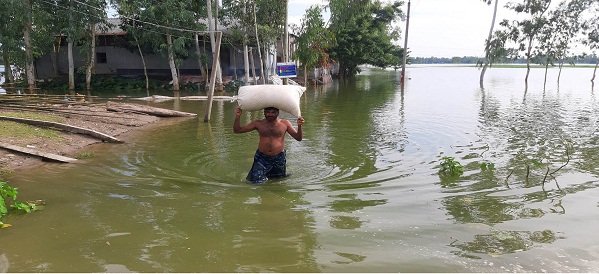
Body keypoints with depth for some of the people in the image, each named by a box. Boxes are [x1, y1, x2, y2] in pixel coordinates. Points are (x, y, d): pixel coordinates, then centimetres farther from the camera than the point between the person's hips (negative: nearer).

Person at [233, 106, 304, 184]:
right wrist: (237, 117, -16)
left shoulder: (285, 123, -1)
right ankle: (265, 176, 23)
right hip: (261, 158, 0)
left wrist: (299, 126, -21)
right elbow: (237, 130, 1)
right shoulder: (258, 124, -1)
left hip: (279, 158, 0)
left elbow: (298, 138, -2)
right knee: (256, 182, -9)